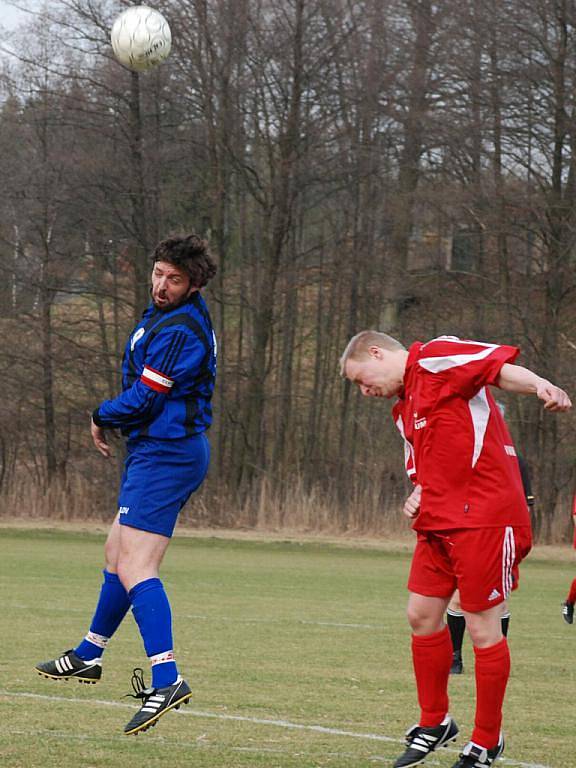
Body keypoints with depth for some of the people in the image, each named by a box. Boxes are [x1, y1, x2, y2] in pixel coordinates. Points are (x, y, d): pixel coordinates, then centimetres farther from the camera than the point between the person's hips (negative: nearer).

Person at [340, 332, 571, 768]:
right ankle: (434, 724, 27)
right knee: (422, 614, 11)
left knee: (482, 625, -3)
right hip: (438, 520, 9)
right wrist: (418, 497, 5)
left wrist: (541, 387, -39)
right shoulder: (403, 409, 22)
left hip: (483, 516, -9)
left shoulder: (436, 358, -6)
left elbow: (500, 365, -19)